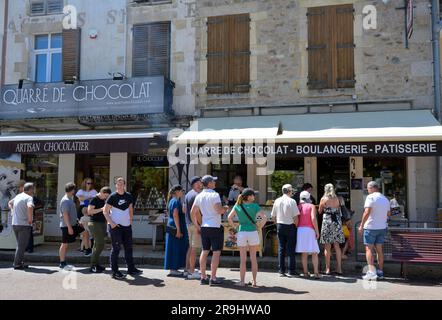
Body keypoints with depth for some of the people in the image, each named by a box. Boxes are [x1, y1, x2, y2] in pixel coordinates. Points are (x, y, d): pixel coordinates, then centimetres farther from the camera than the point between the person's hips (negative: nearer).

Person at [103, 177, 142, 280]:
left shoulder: (129, 196, 8)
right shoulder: (113, 197, -8)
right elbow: (105, 211, -8)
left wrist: (131, 220, 11)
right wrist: (111, 222, -17)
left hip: (127, 226, 6)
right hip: (115, 226, -6)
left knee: (129, 247, 11)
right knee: (116, 248, -2)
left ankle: (131, 269, 21)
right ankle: (115, 272, 6)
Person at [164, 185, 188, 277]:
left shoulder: (173, 200, 17)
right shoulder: (176, 201, -14)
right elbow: (175, 215, -21)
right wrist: (178, 230, -23)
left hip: (172, 227, 10)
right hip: (175, 228, -10)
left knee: (175, 249, 12)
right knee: (175, 248, -5)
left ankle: (173, 269, 17)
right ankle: (173, 270, -1)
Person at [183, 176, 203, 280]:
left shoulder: (188, 194, 13)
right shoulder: (197, 195, -15)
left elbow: (184, 209, 19)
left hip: (189, 223, 9)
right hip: (196, 224, -9)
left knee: (191, 247, 16)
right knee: (194, 248, -5)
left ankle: (187, 269, 22)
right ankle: (192, 272, -1)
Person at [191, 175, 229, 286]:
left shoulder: (199, 196, 9)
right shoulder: (214, 195, -12)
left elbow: (192, 212, 11)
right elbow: (219, 210, -22)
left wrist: (197, 226, 18)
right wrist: (225, 208, -1)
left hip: (204, 227, 7)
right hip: (215, 227, -7)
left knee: (204, 252, 12)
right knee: (216, 252, 0)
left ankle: (203, 277, 16)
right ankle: (213, 278, 0)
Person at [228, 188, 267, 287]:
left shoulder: (237, 206, 3)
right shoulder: (254, 206, -5)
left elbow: (229, 218, 2)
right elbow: (264, 218, -13)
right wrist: (259, 227, -2)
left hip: (241, 233, 1)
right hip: (253, 233, -1)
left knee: (243, 259, 9)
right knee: (253, 258, 10)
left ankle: (242, 281, 12)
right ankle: (254, 282, 15)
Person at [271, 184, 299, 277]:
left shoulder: (277, 201, 4)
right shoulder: (292, 201, -11)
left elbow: (273, 217, 8)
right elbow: (295, 217, -13)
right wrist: (296, 226, 2)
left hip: (280, 226, 5)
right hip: (290, 226, -4)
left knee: (281, 249, 8)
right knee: (291, 249, 2)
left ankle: (281, 271, 11)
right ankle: (292, 271, 6)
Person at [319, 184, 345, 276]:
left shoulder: (324, 199, -4)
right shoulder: (337, 199, 5)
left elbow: (320, 211, 4)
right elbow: (339, 210, 17)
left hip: (327, 221, -4)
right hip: (337, 221, 4)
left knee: (327, 246, 1)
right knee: (337, 246, 10)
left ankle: (327, 269, 3)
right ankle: (339, 268, 12)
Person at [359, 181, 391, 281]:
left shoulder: (370, 197, -12)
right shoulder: (385, 199, 11)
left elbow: (367, 212, -21)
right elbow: (388, 214, 20)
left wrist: (361, 225, -17)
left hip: (371, 227, -7)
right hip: (382, 227, 7)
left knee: (369, 249, -3)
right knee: (379, 250, 12)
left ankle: (372, 272, -9)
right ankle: (380, 272, 16)